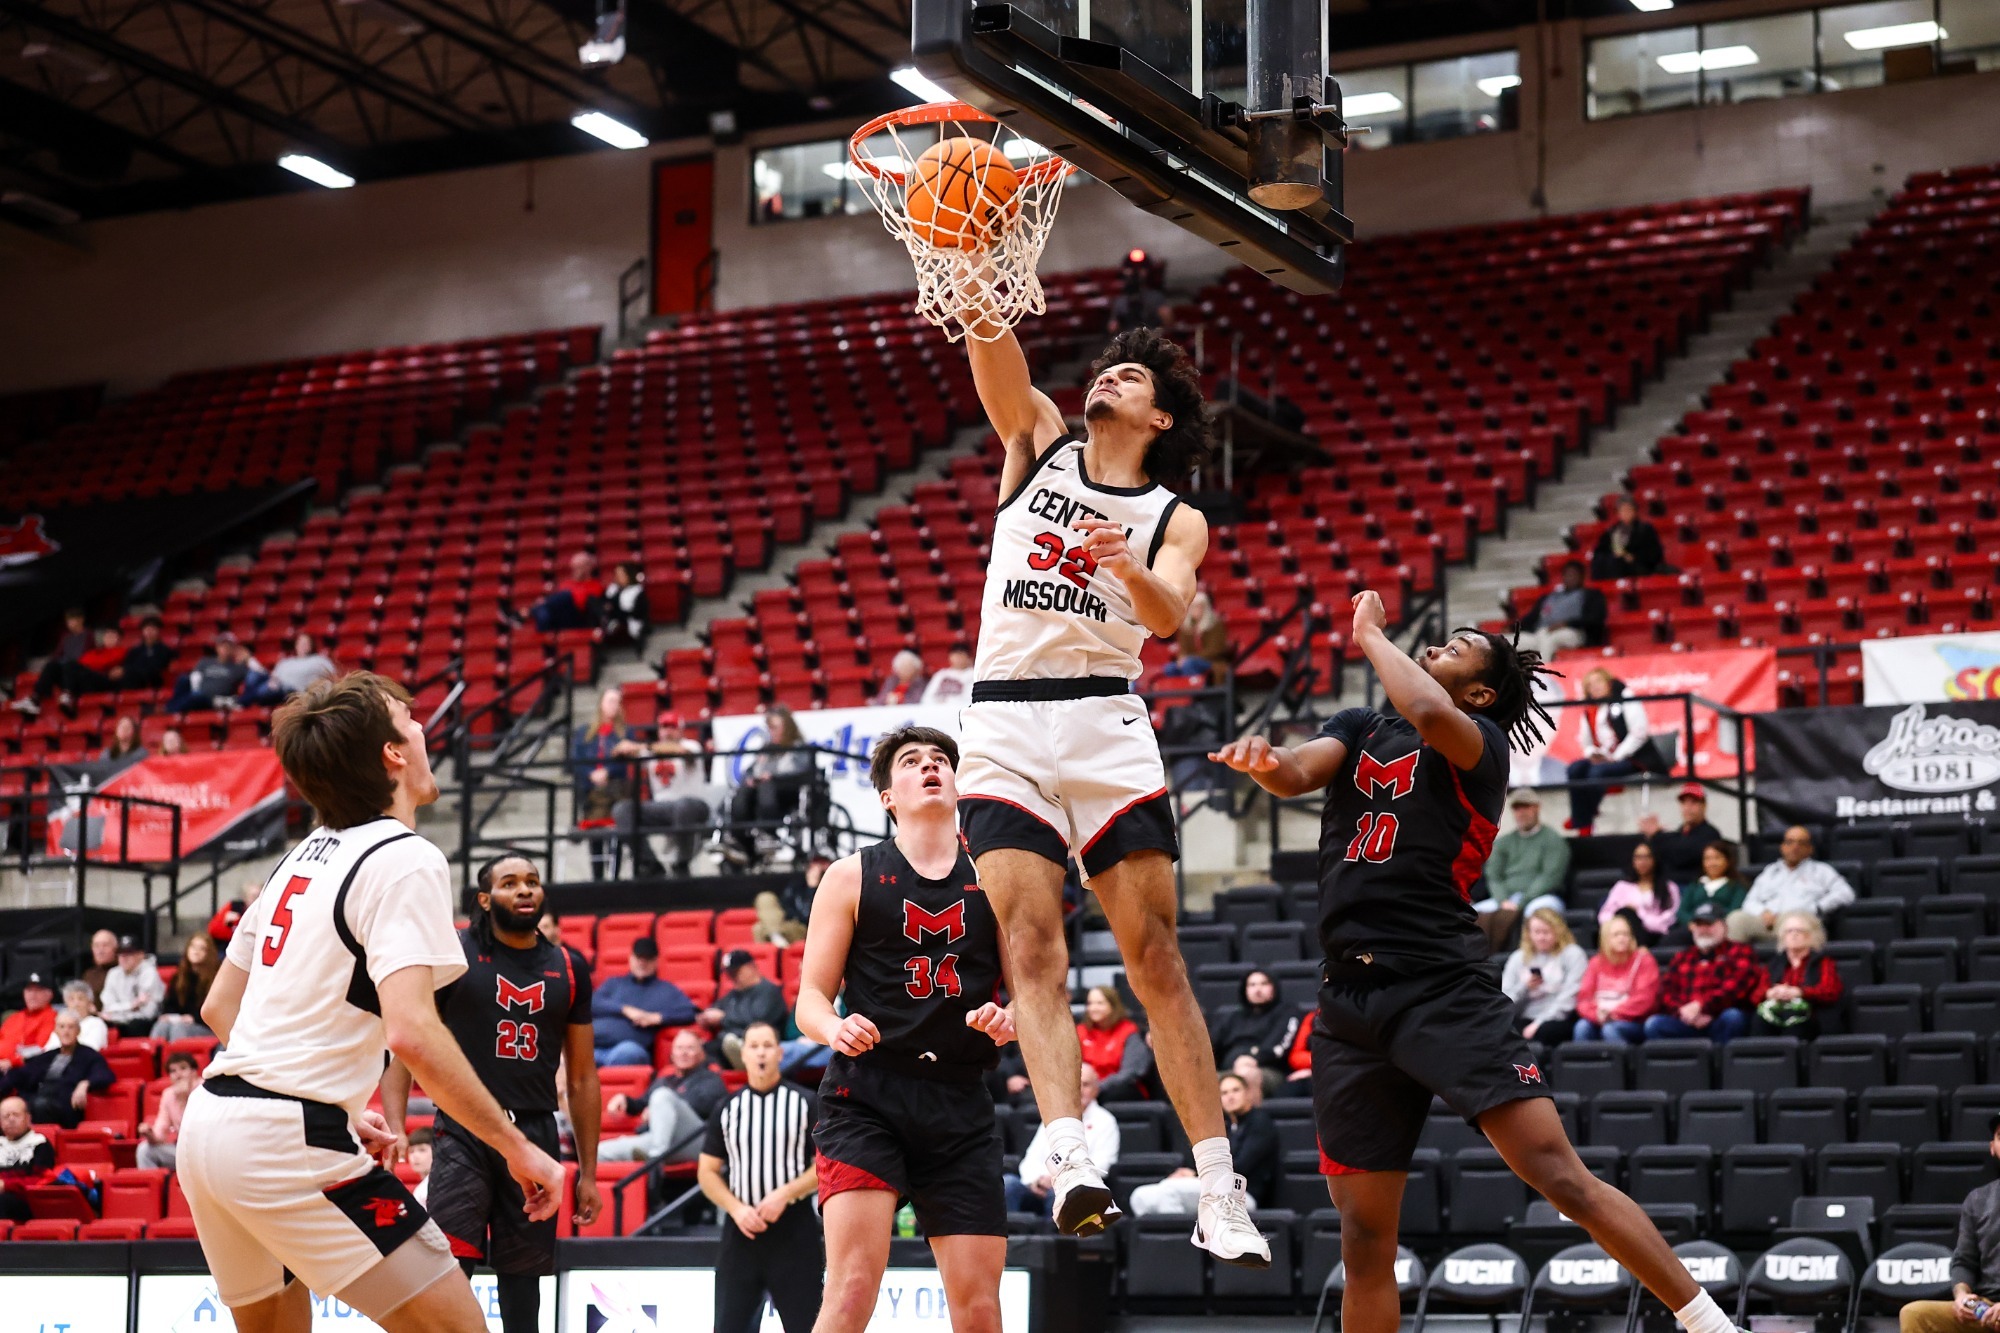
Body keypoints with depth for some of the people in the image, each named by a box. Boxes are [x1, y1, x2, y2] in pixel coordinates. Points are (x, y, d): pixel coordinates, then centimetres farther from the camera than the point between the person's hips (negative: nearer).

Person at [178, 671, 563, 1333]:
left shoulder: (302, 857, 17)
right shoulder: (405, 860, -10)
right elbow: (411, 1030, -22)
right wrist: (516, 1146, -15)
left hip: (207, 1128, 9)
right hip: (288, 1145, -9)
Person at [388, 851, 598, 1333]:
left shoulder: (567, 971, 9)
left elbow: (581, 1078, 13)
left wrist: (588, 1170, 11)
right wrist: (394, 1126, -15)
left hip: (535, 1134, 4)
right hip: (464, 1131, -3)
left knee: (523, 1277, 8)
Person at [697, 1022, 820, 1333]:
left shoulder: (804, 1103, 2)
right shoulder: (728, 1109, 9)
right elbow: (707, 1172, 10)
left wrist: (784, 1195, -15)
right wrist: (737, 1209, -8)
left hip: (793, 1228, -2)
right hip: (742, 1230, 3)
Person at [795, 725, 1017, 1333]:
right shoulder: (852, 877, 7)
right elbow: (809, 1000, 5)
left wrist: (1009, 1022, -10)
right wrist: (835, 1027, -19)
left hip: (962, 1104, 3)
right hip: (866, 1095, -3)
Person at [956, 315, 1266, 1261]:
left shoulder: (1175, 520, 12)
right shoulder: (1038, 444, 17)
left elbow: (1171, 616, -9)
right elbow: (995, 360, -1)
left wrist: (1130, 569, -30)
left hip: (1108, 725, -1)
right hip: (1003, 727, 1)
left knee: (1155, 958, -6)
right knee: (1032, 947, -15)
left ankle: (1219, 1193, -7)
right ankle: (1071, 1163, -28)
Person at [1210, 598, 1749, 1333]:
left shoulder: (1481, 742, 0)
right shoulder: (1356, 727, 18)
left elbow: (1428, 714, -23)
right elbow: (1297, 772, -2)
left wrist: (1371, 634, -7)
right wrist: (1263, 762, -25)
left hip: (1444, 990, -5)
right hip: (1350, 1001, 5)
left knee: (1559, 1174, -15)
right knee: (1365, 1239, 5)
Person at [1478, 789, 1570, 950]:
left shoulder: (1553, 840, 7)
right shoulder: (1502, 843, 20)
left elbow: (1549, 877, -4)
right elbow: (1493, 877, 12)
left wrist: (1520, 903, -13)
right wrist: (1503, 901, -9)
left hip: (1540, 896, -4)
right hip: (1506, 898, 4)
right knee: (1482, 913, -23)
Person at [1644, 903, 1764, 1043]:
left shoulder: (1740, 952, 14)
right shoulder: (1682, 957, 24)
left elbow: (1737, 986, -5)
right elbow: (1665, 991, 12)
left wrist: (1700, 1005, -16)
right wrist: (1685, 1012, -10)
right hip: (1687, 1023, 3)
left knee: (1732, 1016, -37)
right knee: (1654, 1024, -26)